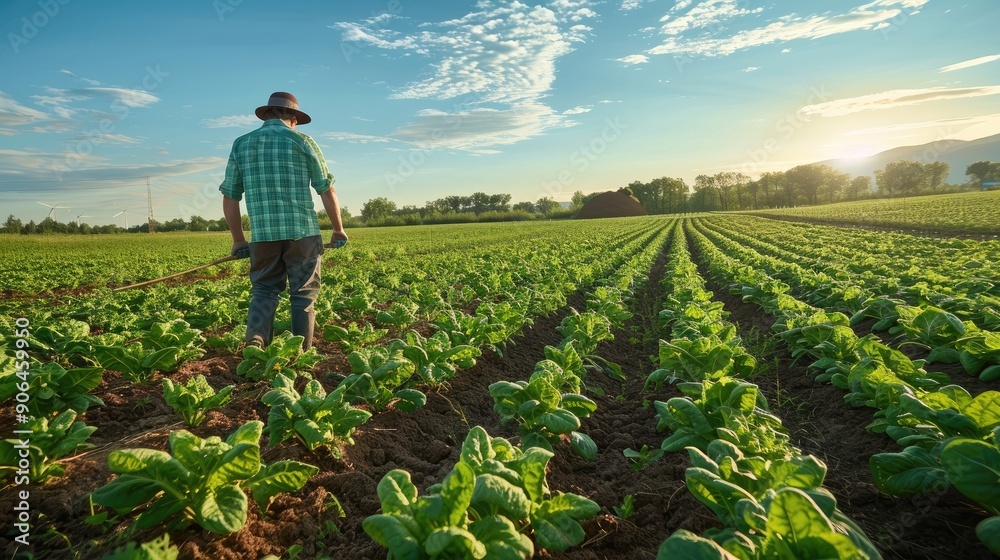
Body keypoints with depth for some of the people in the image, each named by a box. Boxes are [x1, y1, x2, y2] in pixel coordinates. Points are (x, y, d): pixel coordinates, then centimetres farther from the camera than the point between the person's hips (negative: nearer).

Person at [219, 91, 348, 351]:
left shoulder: (241, 144, 11)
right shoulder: (302, 141, 2)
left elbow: (229, 198, 10)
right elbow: (327, 191, 2)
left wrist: (238, 239, 19)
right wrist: (338, 229, 13)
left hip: (263, 235, 2)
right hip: (302, 232, -2)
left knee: (264, 290, 13)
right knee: (303, 294, 7)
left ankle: (255, 341, -7)